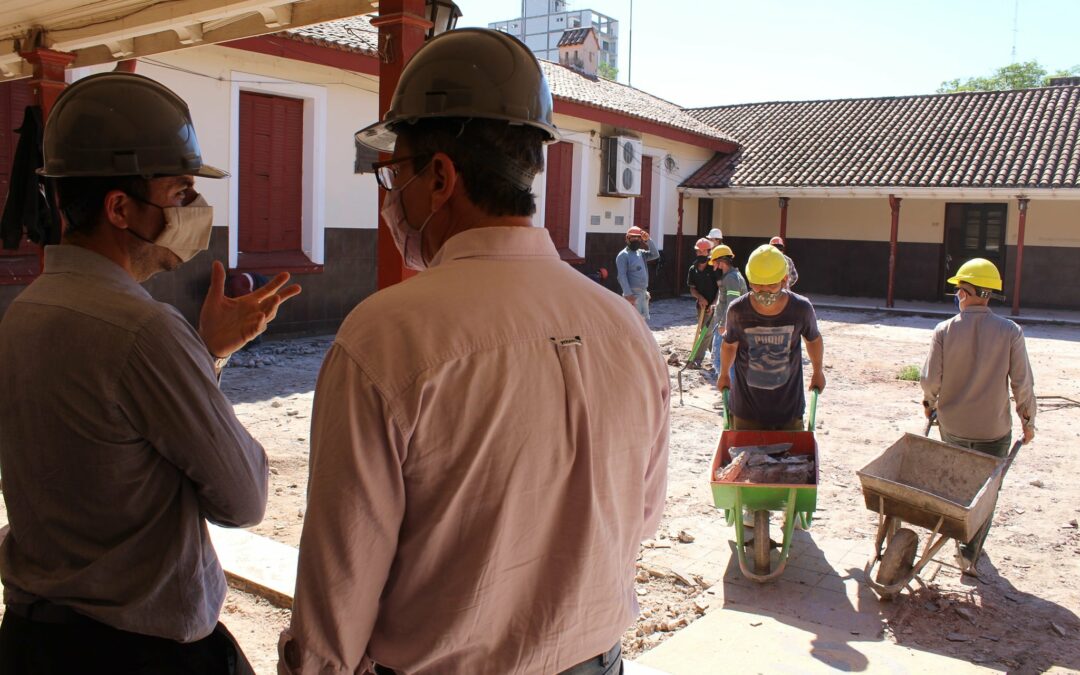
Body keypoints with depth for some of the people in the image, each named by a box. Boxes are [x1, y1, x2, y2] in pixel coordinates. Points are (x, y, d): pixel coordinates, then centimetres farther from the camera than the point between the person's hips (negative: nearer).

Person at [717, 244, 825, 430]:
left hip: (789, 408, 1)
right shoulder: (738, 310, -13)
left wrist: (817, 371, 23)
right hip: (747, 408, 0)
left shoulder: (801, 308, -12)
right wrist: (724, 374, 22)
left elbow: (813, 340, 10)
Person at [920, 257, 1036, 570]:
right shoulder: (1010, 332, -13)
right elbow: (1023, 384, -10)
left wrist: (929, 404, 11)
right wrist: (1028, 420, 6)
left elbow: (929, 379, -11)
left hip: (952, 425, 1)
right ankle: (971, 551, 16)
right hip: (993, 429, -1)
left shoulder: (945, 330, -12)